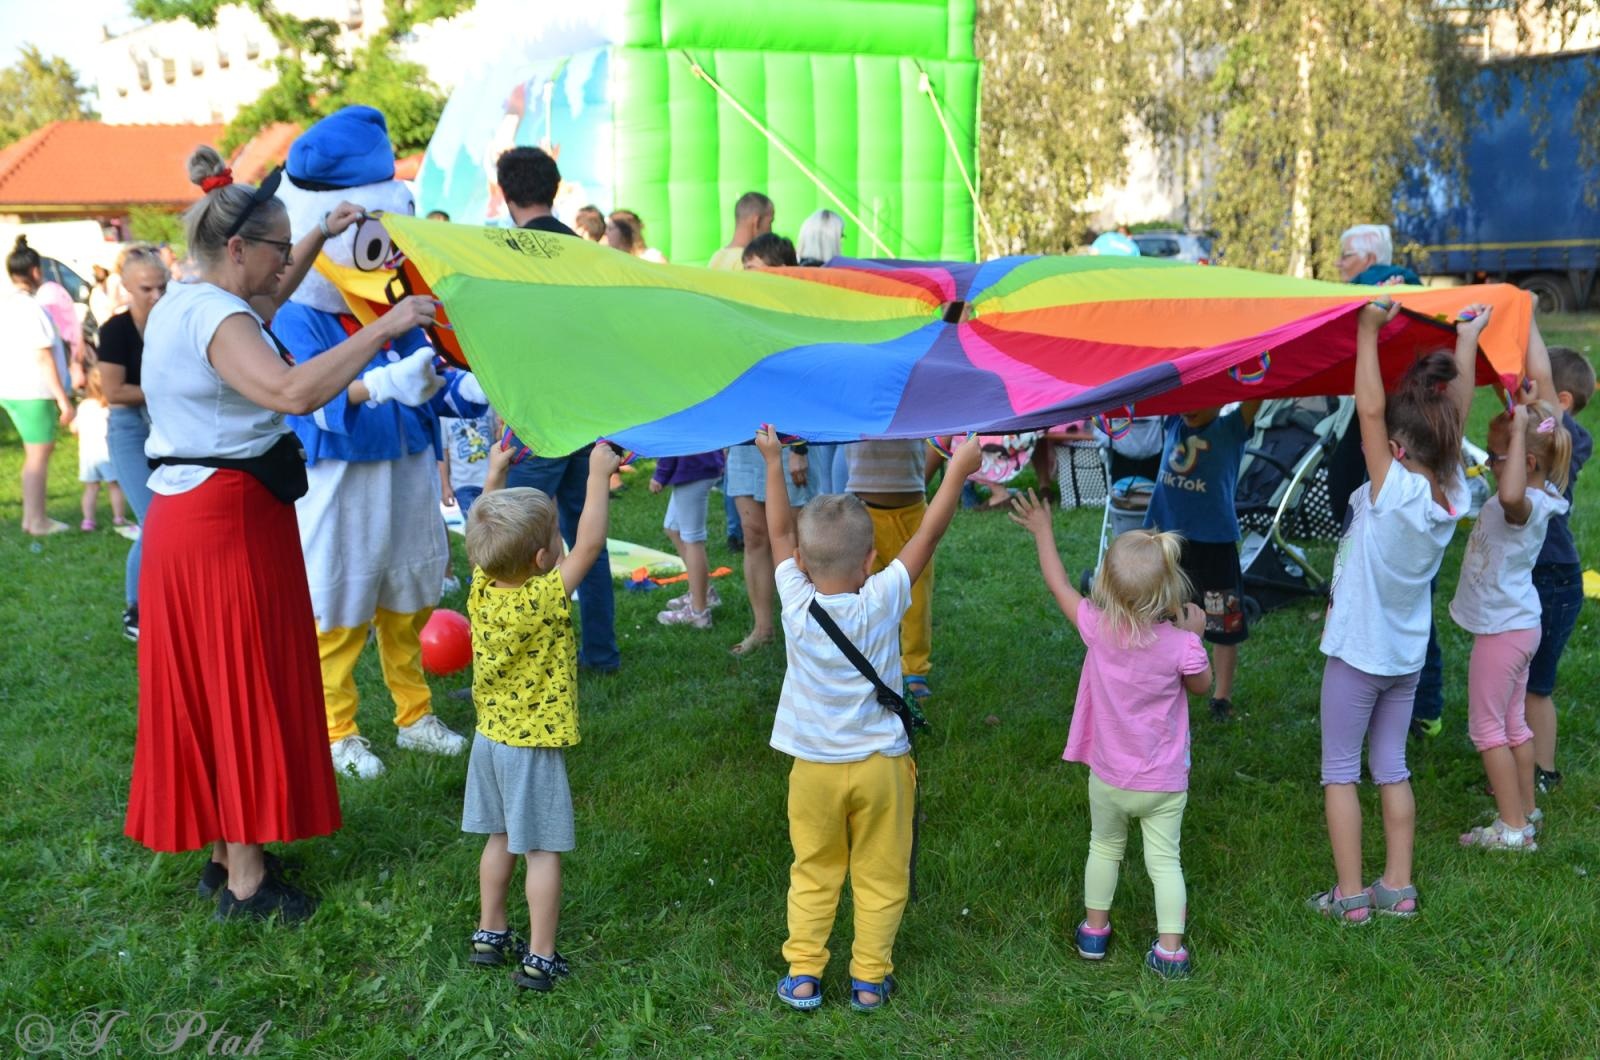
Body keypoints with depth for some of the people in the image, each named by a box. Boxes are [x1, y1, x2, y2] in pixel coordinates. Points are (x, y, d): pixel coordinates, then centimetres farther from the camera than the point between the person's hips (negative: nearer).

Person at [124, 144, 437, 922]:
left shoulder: (182, 303, 12)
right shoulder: (218, 320, -20)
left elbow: (265, 302, 34)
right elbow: (293, 391, -38)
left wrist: (319, 239, 29)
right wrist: (384, 328, -33)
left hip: (185, 514, 10)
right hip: (232, 519, -10)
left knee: (211, 685, 16)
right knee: (249, 690, -1)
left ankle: (224, 851, 28)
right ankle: (247, 883, 8)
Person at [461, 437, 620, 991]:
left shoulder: (482, 587, -7)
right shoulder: (545, 599, -24)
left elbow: (484, 534, 11)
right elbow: (590, 542, -23)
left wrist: (495, 474, 17)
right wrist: (598, 473, -14)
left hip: (490, 735, 7)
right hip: (535, 745, -7)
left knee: (501, 837, 21)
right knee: (542, 850, 3)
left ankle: (489, 935, 32)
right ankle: (540, 959, 10)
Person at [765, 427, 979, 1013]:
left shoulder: (796, 605, -15)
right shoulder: (881, 602, -18)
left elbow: (780, 533, 0)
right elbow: (929, 534, -10)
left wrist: (774, 462, 10)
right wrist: (958, 470, -1)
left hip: (814, 767, 1)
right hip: (880, 766, -1)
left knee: (813, 874, 15)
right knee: (879, 876, 13)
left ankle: (803, 974, 19)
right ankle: (869, 977, 21)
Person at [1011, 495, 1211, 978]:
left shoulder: (1098, 628, -19)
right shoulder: (1181, 645, -21)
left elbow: (1058, 585, -2)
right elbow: (1202, 685, 0)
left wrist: (1043, 531, 9)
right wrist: (1195, 636, 4)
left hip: (1108, 776, 2)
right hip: (1164, 783, -2)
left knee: (1104, 847, 23)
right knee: (1164, 859, 11)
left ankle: (1094, 929, 35)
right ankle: (1170, 948, 11)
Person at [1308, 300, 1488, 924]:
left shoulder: (1394, 492, -24)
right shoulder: (1453, 495, -7)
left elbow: (1369, 411, -28)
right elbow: (1457, 415, 3)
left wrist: (1369, 329, -25)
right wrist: (1466, 342, 10)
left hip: (1358, 653, -6)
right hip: (1407, 657, 6)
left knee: (1340, 771, 6)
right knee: (1391, 768, 17)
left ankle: (1349, 894, 9)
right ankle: (1398, 888, 21)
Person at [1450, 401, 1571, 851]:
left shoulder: (1526, 505, -28)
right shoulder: (1532, 498, 2)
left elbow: (1511, 495, -54)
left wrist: (1519, 431, -44)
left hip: (1502, 629, -10)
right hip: (1519, 624, 10)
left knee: (1487, 727, 1)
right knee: (1513, 724, 20)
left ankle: (1513, 828, 6)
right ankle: (1526, 811, 32)